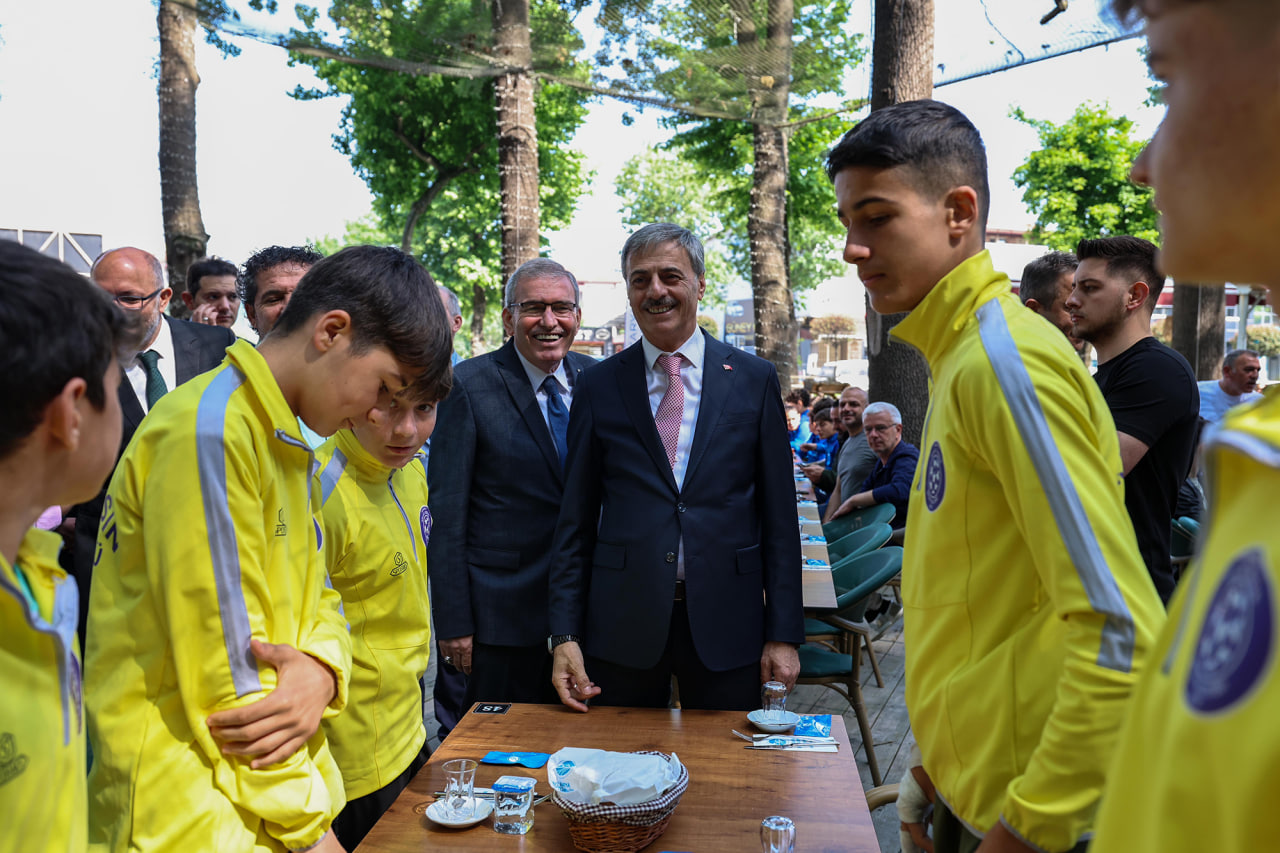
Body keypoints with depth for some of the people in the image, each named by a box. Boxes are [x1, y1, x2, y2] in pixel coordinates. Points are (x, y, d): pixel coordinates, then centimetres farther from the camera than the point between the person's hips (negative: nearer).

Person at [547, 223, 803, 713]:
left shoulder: (755, 381, 2)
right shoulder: (598, 387, 3)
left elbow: (778, 517, 2)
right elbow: (575, 521, 4)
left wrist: (783, 634, -1)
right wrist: (565, 635, -2)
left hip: (725, 623, 0)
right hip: (621, 624, 1)